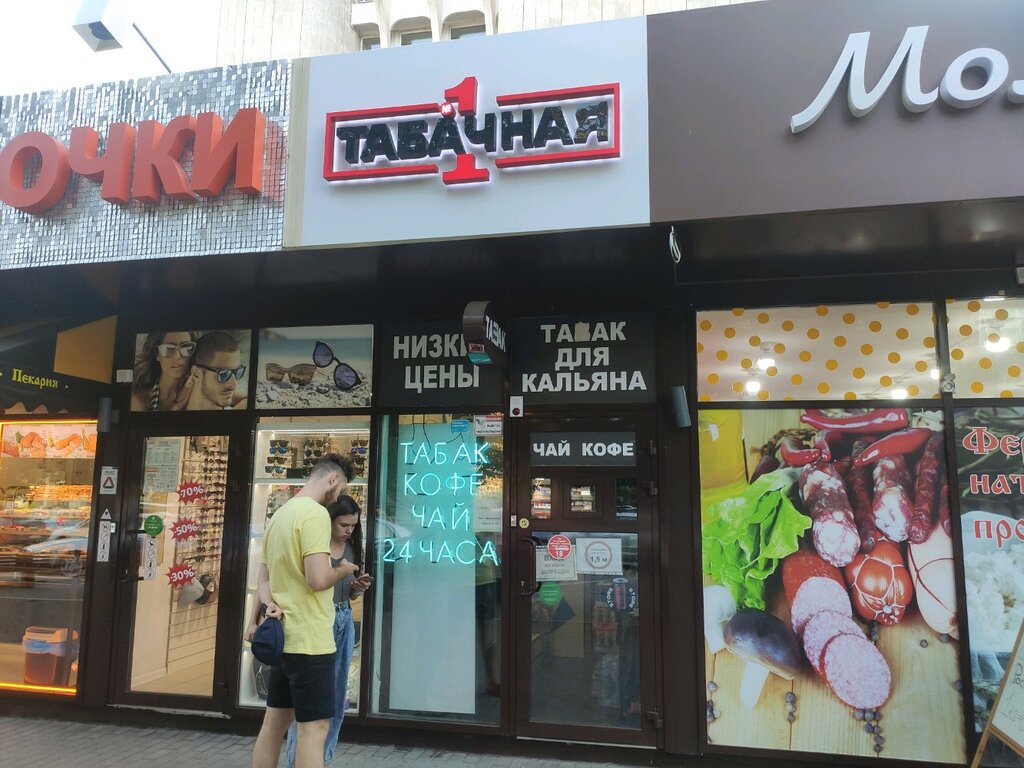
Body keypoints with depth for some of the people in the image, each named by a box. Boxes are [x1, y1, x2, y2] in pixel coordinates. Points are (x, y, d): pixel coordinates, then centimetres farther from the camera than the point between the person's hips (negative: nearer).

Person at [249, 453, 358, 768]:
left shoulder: (280, 514, 14)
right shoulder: (315, 513, -17)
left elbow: (263, 578, 17)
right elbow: (318, 579, -25)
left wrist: (270, 605, -1)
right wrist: (344, 569, -5)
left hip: (283, 636, 9)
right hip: (310, 639, -9)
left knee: (275, 722, 15)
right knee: (314, 727, -2)